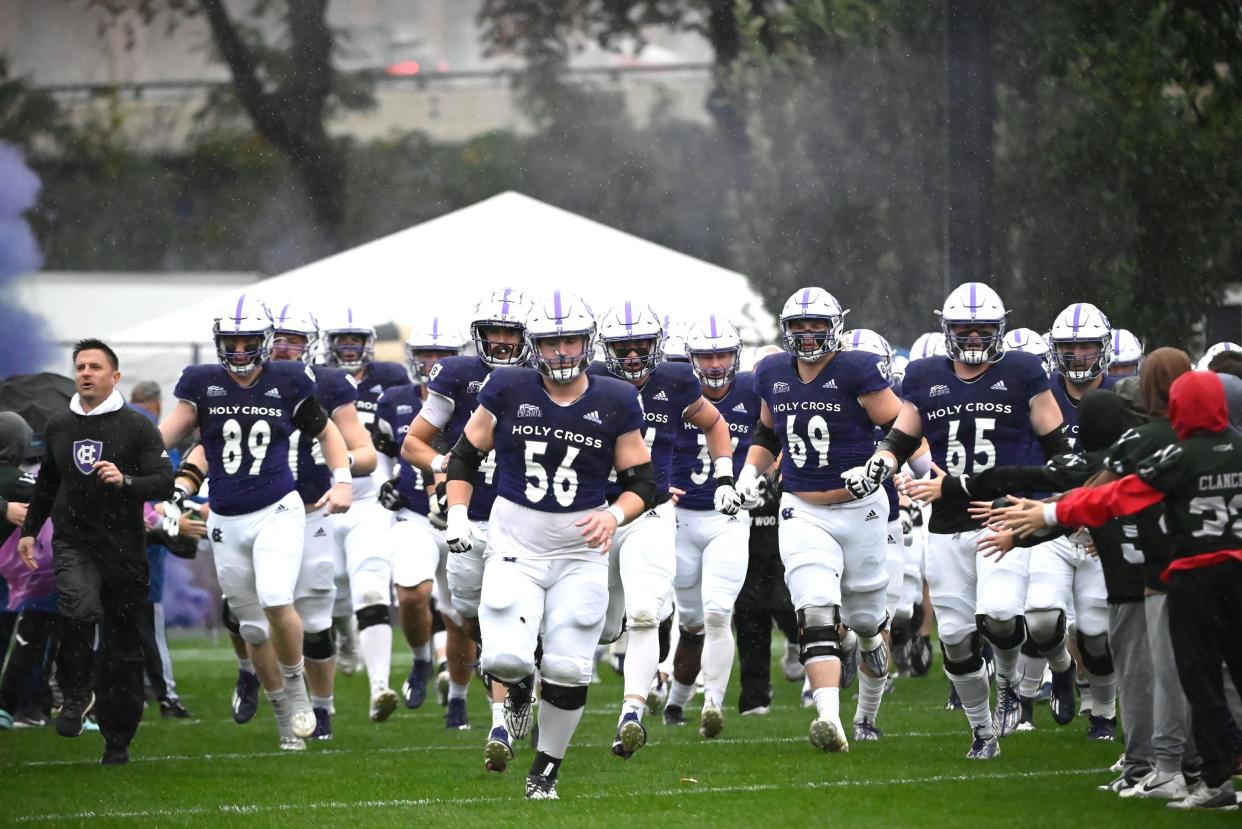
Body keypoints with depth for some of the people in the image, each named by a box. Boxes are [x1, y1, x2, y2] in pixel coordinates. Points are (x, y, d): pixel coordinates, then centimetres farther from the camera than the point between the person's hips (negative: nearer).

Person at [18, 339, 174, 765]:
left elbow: (165, 483, -7)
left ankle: (118, 739, 15)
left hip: (124, 549, -1)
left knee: (122, 649, 4)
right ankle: (75, 693, -7)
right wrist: (29, 530, 25)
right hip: (74, 543, 1)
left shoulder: (137, 428, -2)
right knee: (80, 608, -29)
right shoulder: (58, 428, 10)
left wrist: (125, 481, -24)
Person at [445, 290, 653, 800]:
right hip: (514, 543, -1)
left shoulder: (615, 403, -2)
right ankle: (509, 703, 21)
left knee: (568, 670, -2)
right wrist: (457, 516, -4)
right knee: (507, 660, -16)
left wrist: (613, 515, -16)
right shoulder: (508, 391, -3)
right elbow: (465, 456, 8)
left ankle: (547, 768, 18)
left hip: (581, 551, 1)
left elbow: (641, 483, 3)